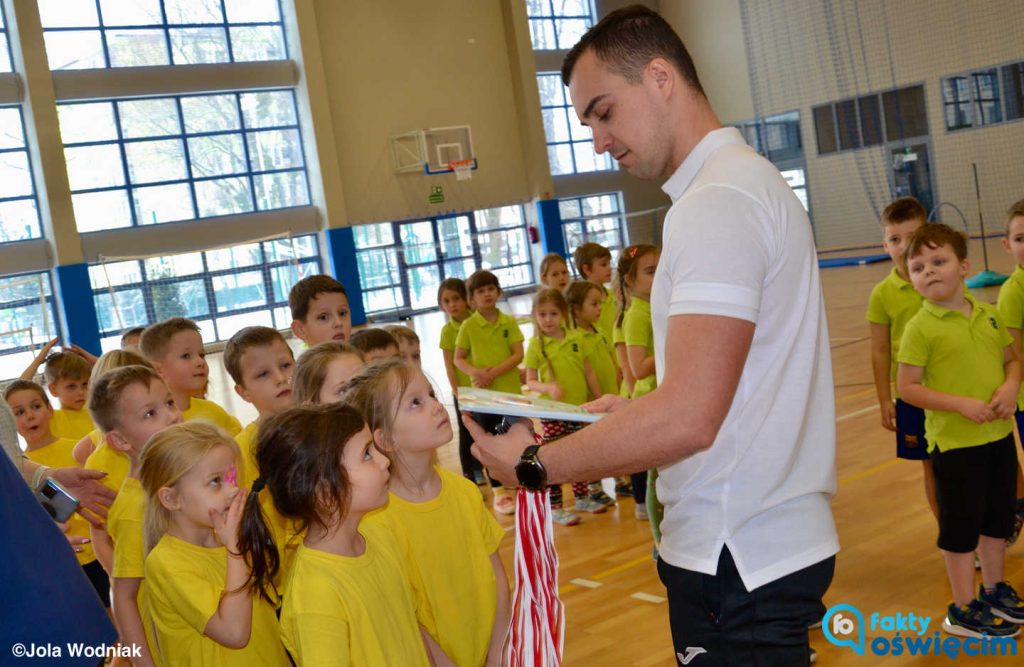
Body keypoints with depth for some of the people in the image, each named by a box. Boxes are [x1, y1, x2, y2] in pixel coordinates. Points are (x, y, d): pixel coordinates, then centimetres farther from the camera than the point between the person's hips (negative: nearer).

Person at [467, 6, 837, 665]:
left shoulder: (717, 202, -19)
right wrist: (635, 408, 11)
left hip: (740, 560, -10)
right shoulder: (747, 179, 14)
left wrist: (533, 464, -16)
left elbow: (688, 419, -26)